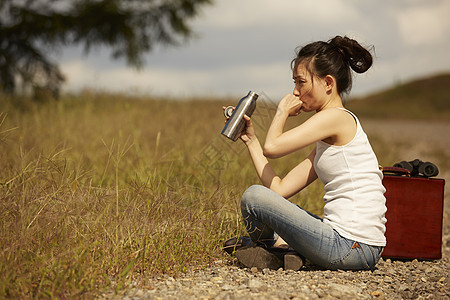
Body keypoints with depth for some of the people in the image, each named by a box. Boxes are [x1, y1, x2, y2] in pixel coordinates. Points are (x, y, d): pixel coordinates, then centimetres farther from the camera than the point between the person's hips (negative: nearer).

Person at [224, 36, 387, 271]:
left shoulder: (337, 117, -11)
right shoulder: (327, 139, 17)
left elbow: (272, 147, -17)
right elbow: (279, 189, 11)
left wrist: (283, 111, 1)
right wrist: (251, 139, 16)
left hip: (350, 247, -11)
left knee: (253, 197, -9)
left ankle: (263, 253, 15)